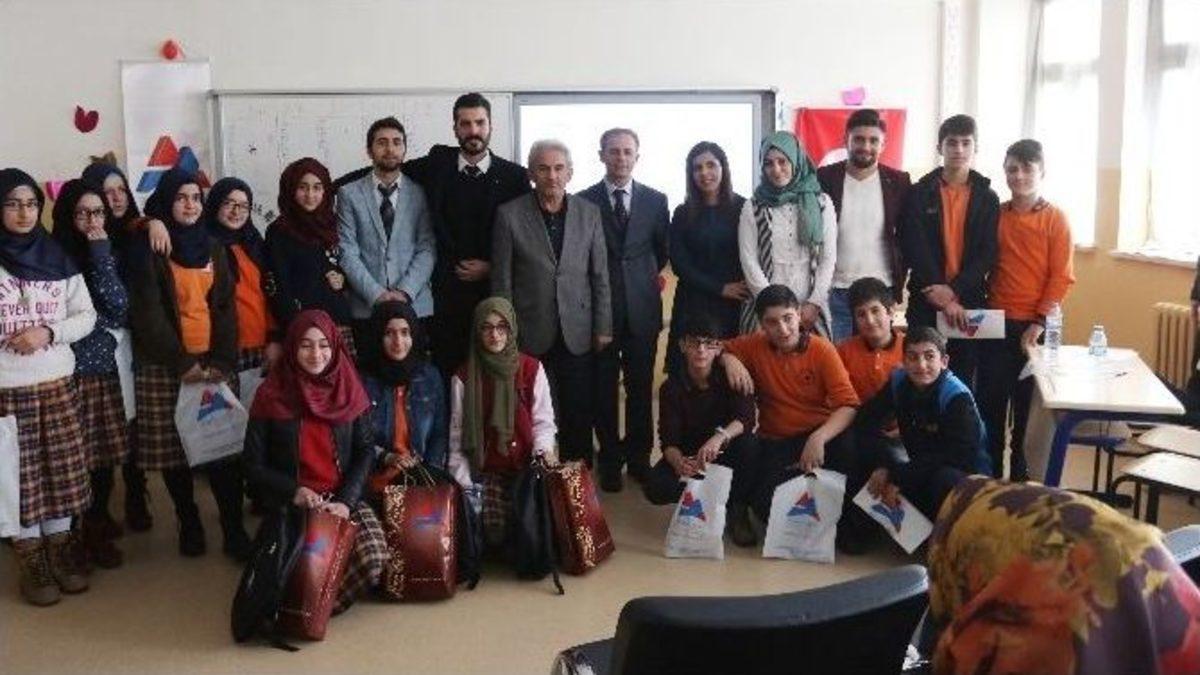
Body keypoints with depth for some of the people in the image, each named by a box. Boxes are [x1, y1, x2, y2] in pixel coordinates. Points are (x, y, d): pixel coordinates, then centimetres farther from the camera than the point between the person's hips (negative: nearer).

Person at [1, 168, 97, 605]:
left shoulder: (57, 258, 6)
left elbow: (87, 317, 6)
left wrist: (48, 333, -11)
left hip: (57, 381, 3)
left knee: (60, 470, 7)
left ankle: (60, 551, 22)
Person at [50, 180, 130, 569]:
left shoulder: (109, 253, 10)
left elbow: (120, 309, -6)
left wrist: (101, 255, -9)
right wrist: (105, 321, -3)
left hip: (106, 364, 5)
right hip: (72, 367, -5)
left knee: (106, 448, 10)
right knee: (78, 452, -1)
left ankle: (100, 517, 29)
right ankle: (88, 533, 13)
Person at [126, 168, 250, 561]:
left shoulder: (212, 248, 13)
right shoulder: (148, 250, -1)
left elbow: (225, 308, 7)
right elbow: (148, 314, -8)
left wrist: (222, 362, -6)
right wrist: (182, 364, -13)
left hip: (215, 363, 3)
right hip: (164, 367, -3)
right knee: (172, 450, 2)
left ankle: (234, 530, 0)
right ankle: (189, 525, 16)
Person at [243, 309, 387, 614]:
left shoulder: (350, 390, 5)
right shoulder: (271, 395, 0)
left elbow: (365, 452, 5)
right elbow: (253, 465, 2)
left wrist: (347, 501, -10)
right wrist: (294, 491, -13)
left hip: (344, 499, 2)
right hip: (291, 503, -2)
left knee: (374, 555, -27)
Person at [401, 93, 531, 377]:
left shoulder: (514, 175, 4)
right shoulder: (437, 164, 7)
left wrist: (492, 267, -4)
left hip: (494, 291, -1)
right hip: (446, 292, 1)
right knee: (447, 371, 1)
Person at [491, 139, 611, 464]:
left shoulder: (589, 213, 3)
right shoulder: (510, 215, -4)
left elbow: (600, 275, 6)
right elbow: (502, 281, -1)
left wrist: (603, 328, 3)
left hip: (578, 335, 2)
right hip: (531, 335, -2)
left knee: (579, 415, 7)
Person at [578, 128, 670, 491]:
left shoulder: (656, 200, 6)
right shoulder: (584, 201, 0)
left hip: (642, 308, 1)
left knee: (641, 389, 7)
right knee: (604, 389, 4)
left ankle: (639, 457, 21)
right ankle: (609, 460, 16)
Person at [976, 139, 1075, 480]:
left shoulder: (1055, 218, -2)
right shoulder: (995, 215, 6)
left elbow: (1061, 277, -5)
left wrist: (1039, 323, -12)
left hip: (1035, 327, -2)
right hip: (996, 324, 2)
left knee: (1029, 405, 6)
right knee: (990, 401, 3)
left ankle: (1021, 475, 17)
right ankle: (989, 474, 14)